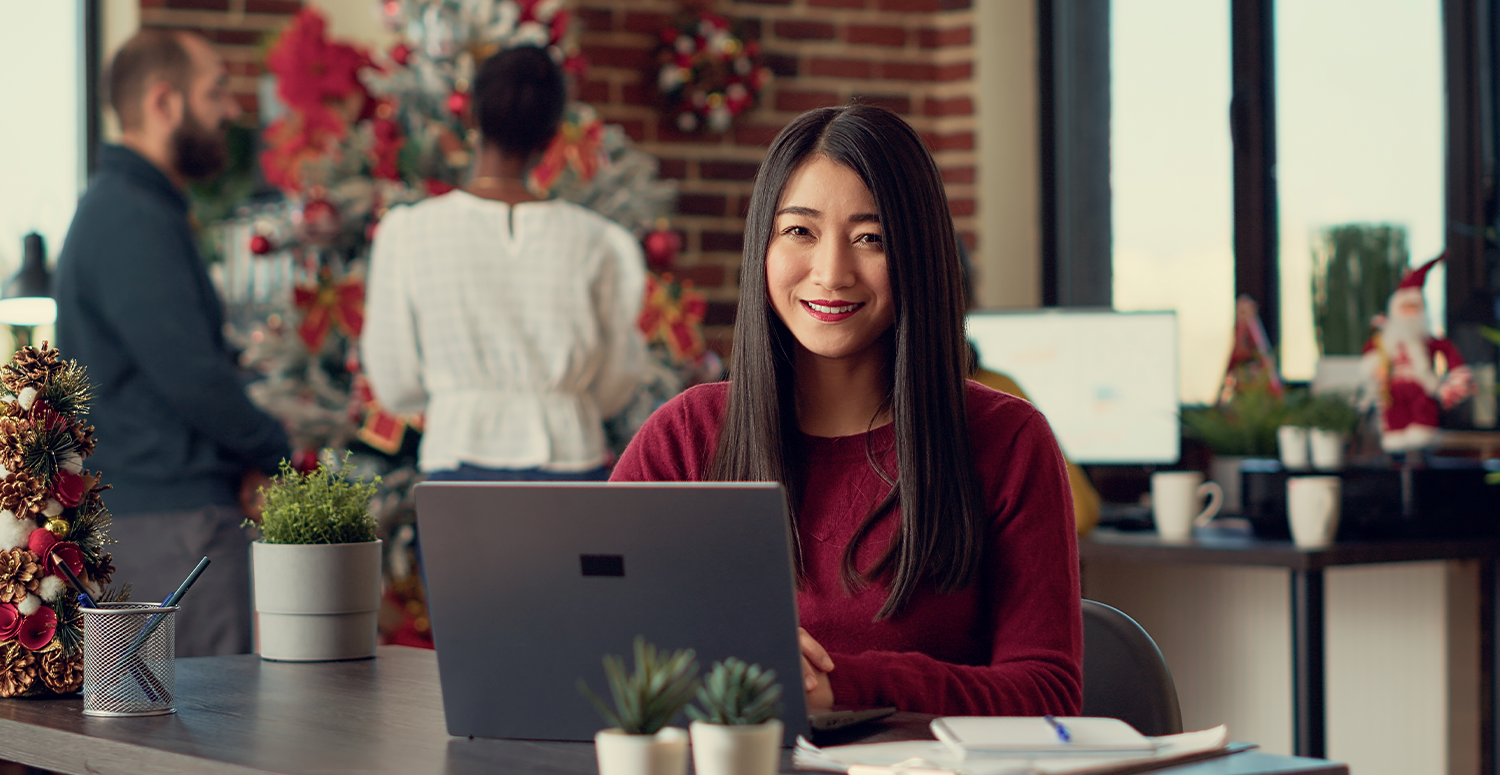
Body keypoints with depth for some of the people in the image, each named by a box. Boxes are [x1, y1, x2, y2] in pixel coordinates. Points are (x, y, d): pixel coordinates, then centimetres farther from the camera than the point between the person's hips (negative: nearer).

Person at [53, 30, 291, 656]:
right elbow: (191, 375, -22)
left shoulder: (115, 208, 19)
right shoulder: (135, 221, -15)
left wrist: (246, 458, 8)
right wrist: (270, 453, -6)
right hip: (170, 516, -11)